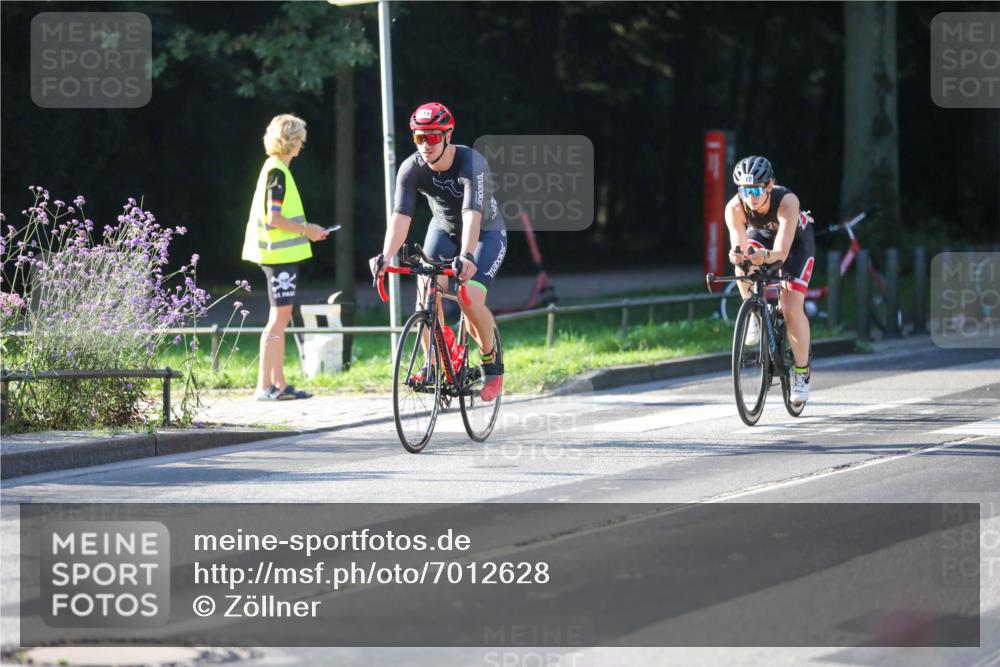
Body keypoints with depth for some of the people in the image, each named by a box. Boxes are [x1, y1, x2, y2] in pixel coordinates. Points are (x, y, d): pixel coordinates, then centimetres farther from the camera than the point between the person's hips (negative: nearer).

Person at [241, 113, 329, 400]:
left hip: (281, 254, 10)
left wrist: (305, 229, 16)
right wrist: (306, 230, -10)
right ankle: (265, 385, -9)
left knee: (281, 318, 11)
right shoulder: (277, 172, -14)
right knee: (278, 317, -9)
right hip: (281, 254, -10)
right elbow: (274, 219, -20)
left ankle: (279, 383, 13)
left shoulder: (275, 169, 16)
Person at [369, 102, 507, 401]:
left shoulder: (471, 163, -33)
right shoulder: (411, 168, -22)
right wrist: (386, 256, -47)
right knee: (426, 291, -20)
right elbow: (400, 216, -30)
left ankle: (492, 362, 6)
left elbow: (472, 214, -45)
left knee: (471, 300, -21)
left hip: (486, 232, -4)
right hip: (444, 229, 4)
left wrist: (466, 256, -61)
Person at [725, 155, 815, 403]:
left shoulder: (787, 201, -40)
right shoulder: (735, 208, -32)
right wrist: (737, 256, -64)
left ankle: (802, 371, 2)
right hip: (761, 235, 3)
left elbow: (781, 252, -47)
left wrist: (765, 256, -69)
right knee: (743, 264, -32)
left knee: (792, 307, -15)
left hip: (796, 240, -3)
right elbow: (739, 245, -41)